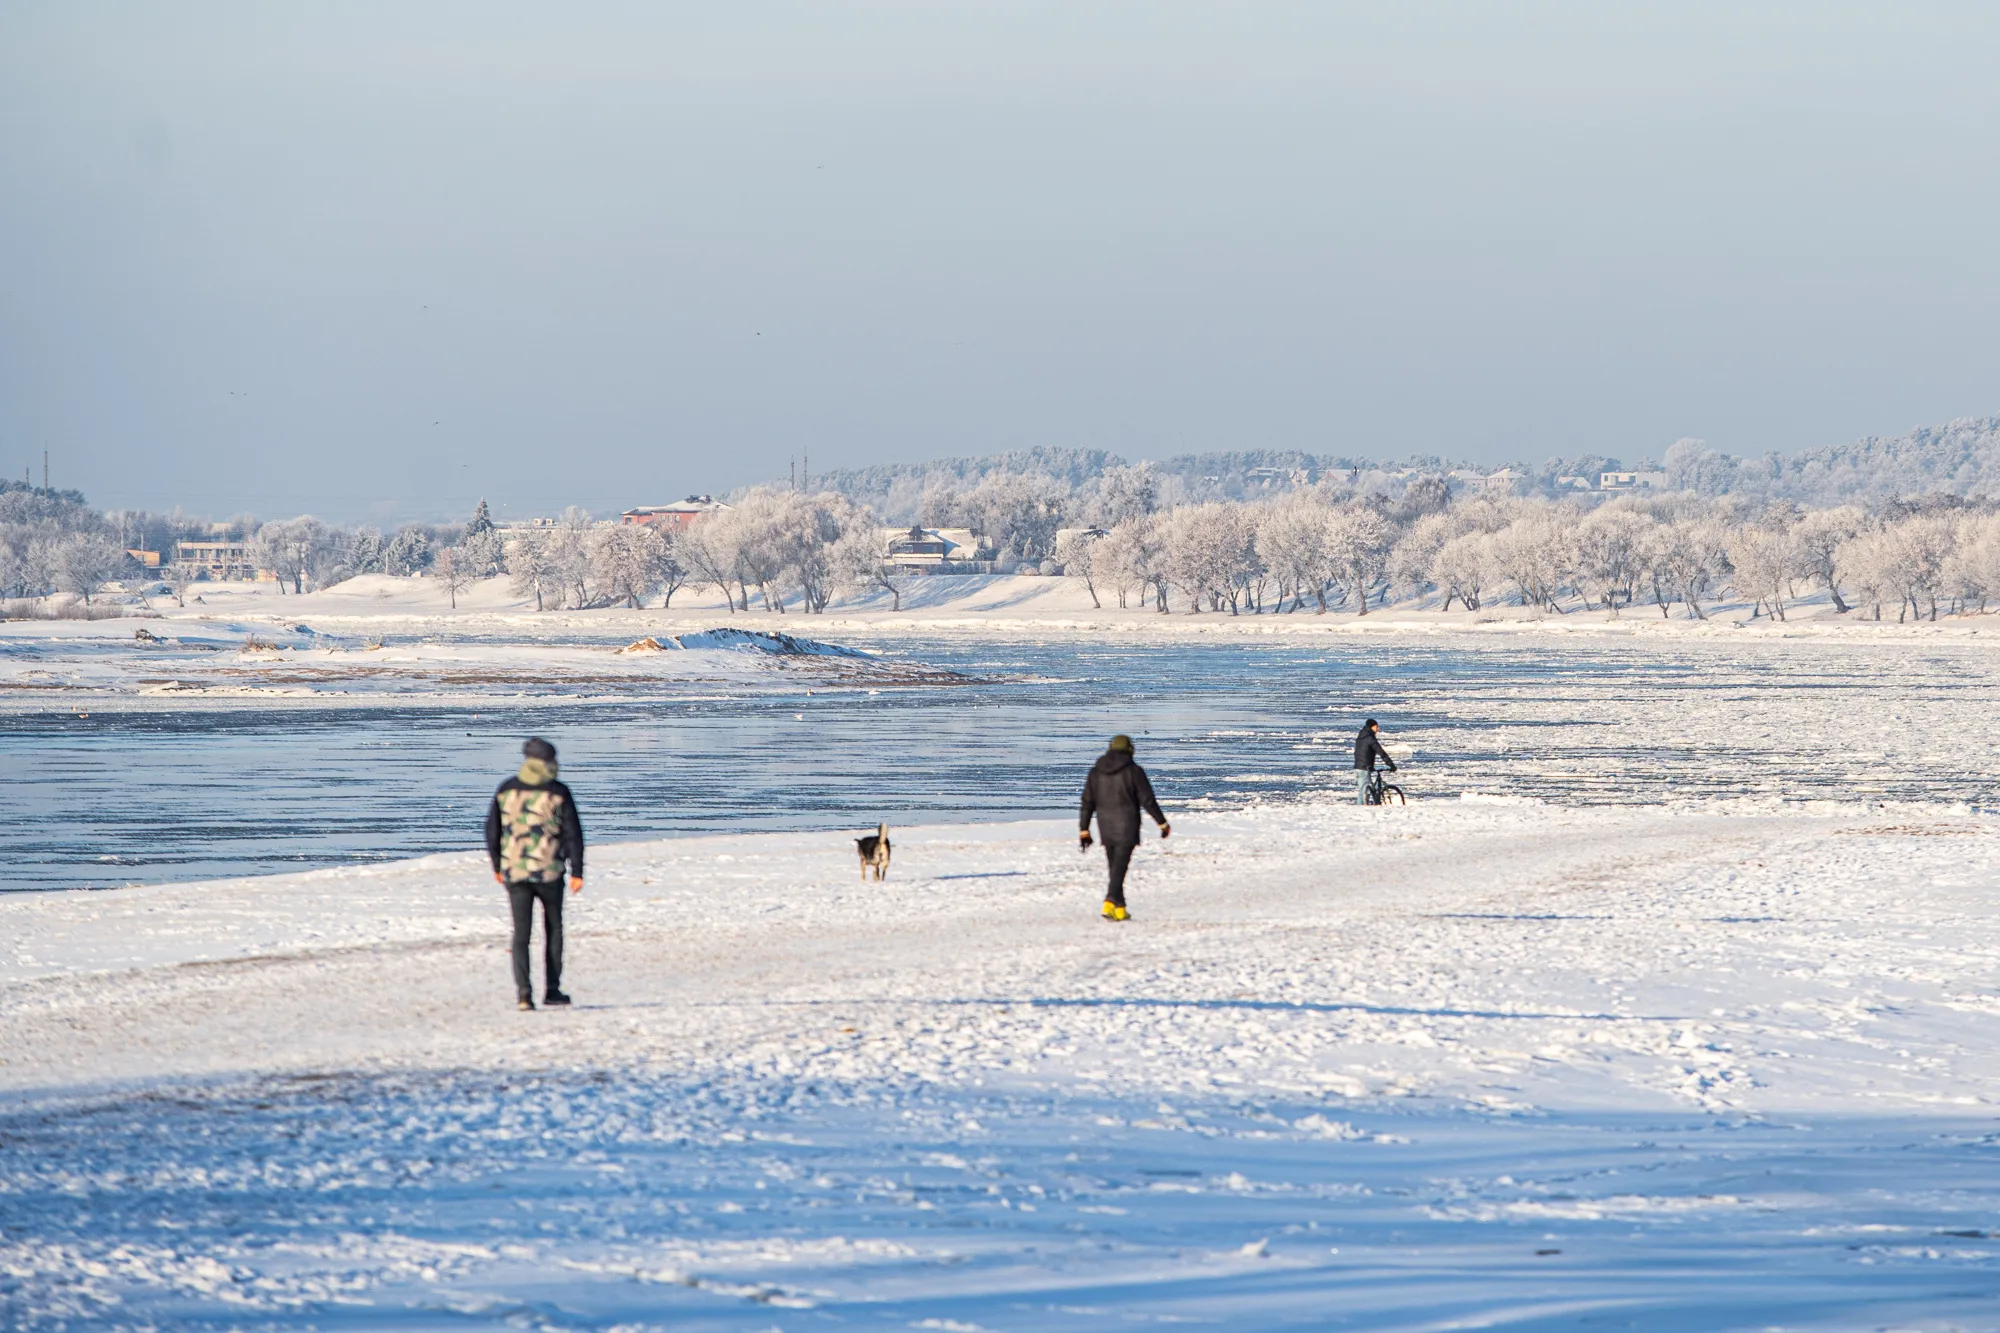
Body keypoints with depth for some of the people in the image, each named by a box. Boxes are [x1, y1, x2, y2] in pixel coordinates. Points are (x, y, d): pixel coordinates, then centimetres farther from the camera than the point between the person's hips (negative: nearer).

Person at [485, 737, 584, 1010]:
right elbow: (573, 834, -6)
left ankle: (523, 991, -11)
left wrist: (497, 865, 20)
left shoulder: (506, 790, 2)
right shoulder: (558, 792, -5)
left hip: (514, 872, 1)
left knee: (521, 932, 3)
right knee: (553, 929, 15)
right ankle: (552, 989, 16)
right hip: (549, 872, -1)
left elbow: (492, 830, 8)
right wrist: (577, 872, -1)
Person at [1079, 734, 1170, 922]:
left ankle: (1119, 907, 12)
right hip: (1126, 827, -4)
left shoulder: (1096, 772, 7)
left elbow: (1087, 802, 8)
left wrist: (1084, 830, 12)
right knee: (1120, 867, -7)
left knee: (1115, 866, 14)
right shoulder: (1133, 771, -6)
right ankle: (1111, 903, -20)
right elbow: (1147, 800, -6)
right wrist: (1162, 823, 3)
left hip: (1105, 828, 4)